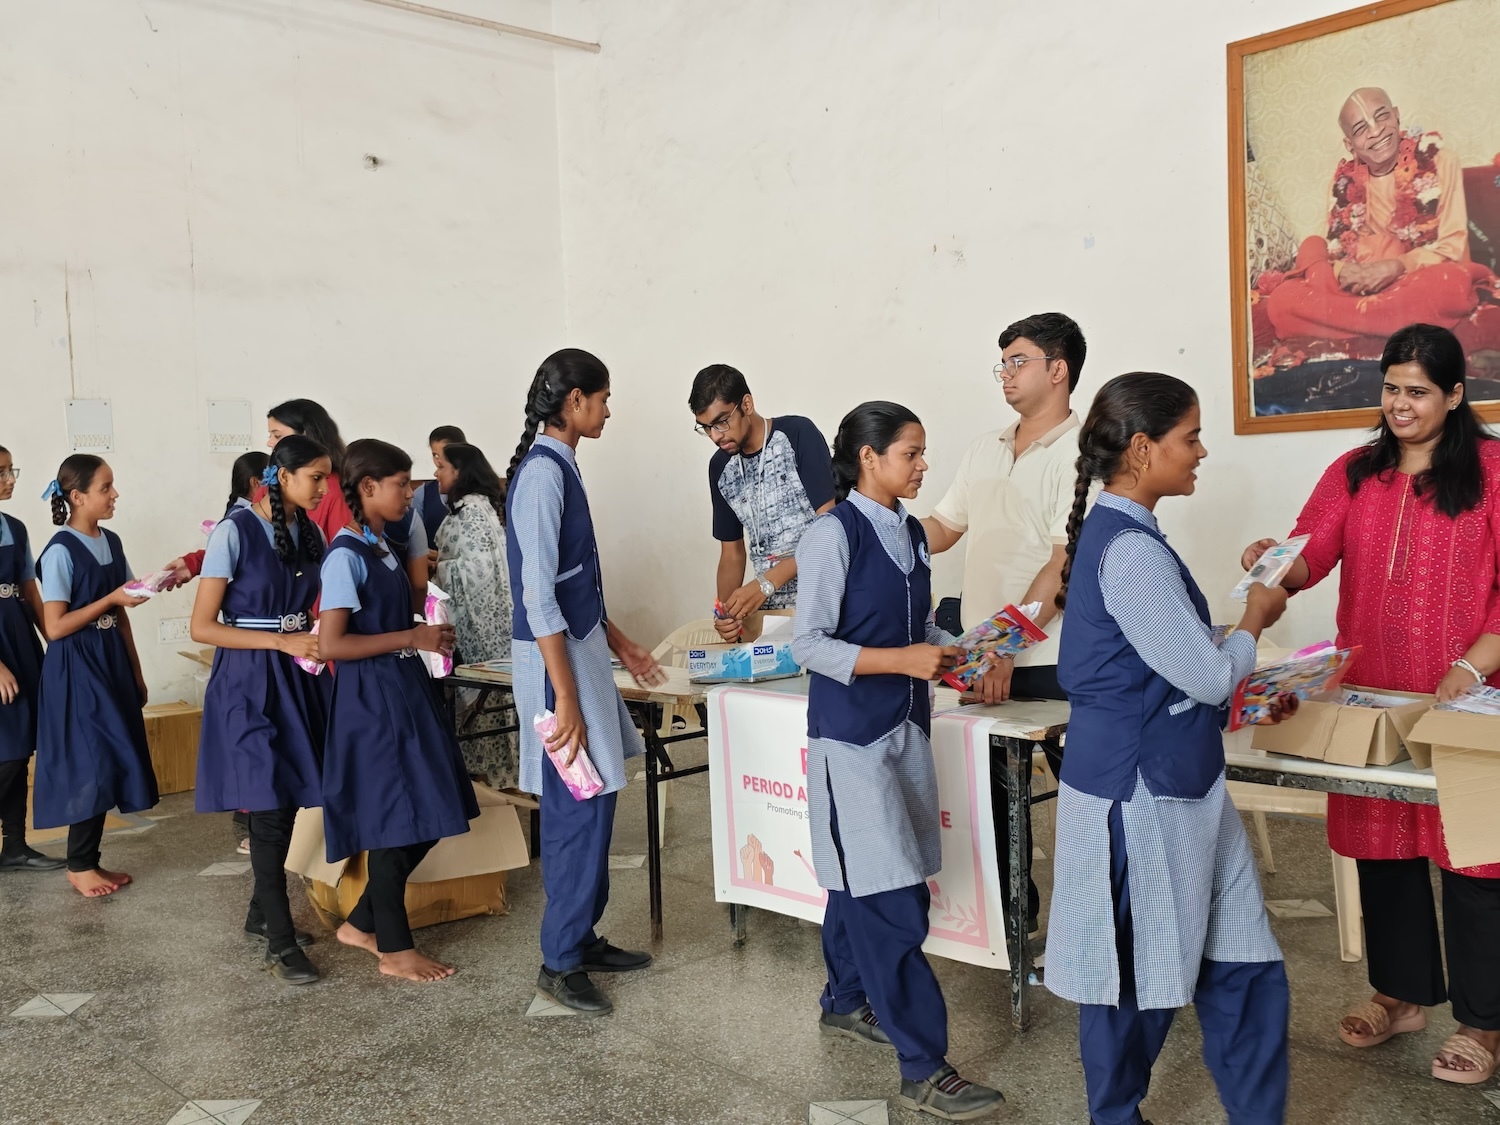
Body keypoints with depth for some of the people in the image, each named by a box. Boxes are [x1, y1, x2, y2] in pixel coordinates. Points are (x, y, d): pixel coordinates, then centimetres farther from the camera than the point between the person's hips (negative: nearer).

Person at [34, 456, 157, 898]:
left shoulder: (112, 543, 8)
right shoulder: (61, 551, -14)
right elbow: (55, 627, -17)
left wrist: (136, 672, 13)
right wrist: (112, 599, -20)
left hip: (112, 663, 7)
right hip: (76, 669, -7)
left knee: (110, 761, 9)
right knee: (89, 764, -3)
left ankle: (89, 859, 21)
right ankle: (79, 866, 12)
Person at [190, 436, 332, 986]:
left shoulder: (310, 533, 6)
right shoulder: (235, 531, -12)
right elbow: (202, 627, -13)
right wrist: (283, 642, -19)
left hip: (295, 679, 6)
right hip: (248, 682, -6)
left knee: (288, 801, 11)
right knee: (270, 807, -6)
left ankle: (262, 913, 30)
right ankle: (280, 943, 3)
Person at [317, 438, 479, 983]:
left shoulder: (382, 548, 12)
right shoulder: (346, 555, -15)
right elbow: (331, 644, -21)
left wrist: (426, 634, 5)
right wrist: (412, 637, -18)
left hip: (405, 691, 9)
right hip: (371, 698, -9)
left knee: (425, 820, 12)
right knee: (394, 823, 0)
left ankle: (361, 924, 27)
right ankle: (395, 949, 16)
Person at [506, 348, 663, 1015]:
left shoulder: (559, 466, 12)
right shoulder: (542, 471, -17)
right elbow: (538, 593, -22)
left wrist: (619, 645, 24)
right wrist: (566, 698, -22)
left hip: (580, 644, 10)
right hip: (555, 658, -10)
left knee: (593, 802, 15)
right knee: (578, 808, -2)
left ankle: (583, 936, 29)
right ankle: (560, 962, 11)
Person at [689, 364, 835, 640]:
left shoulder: (797, 434, -9)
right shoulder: (720, 467, 9)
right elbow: (732, 553, 14)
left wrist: (765, 583, -19)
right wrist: (725, 611, -5)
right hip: (769, 608, 4)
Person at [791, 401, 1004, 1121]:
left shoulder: (911, 533, 9)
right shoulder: (834, 534, -13)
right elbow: (809, 643, -15)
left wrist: (952, 654, 1)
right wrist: (902, 660, -22)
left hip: (905, 726, 8)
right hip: (852, 734, -7)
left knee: (863, 884, 17)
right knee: (892, 902, -6)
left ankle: (846, 1002, 37)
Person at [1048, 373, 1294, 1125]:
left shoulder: (1115, 534, 9)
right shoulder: (1132, 551, -22)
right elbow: (1207, 674, -19)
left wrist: (1245, 691, 14)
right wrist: (1255, 620, -2)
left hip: (1174, 787, 10)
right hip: (1140, 793, -10)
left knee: (1242, 971, 14)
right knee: (1138, 981, 9)